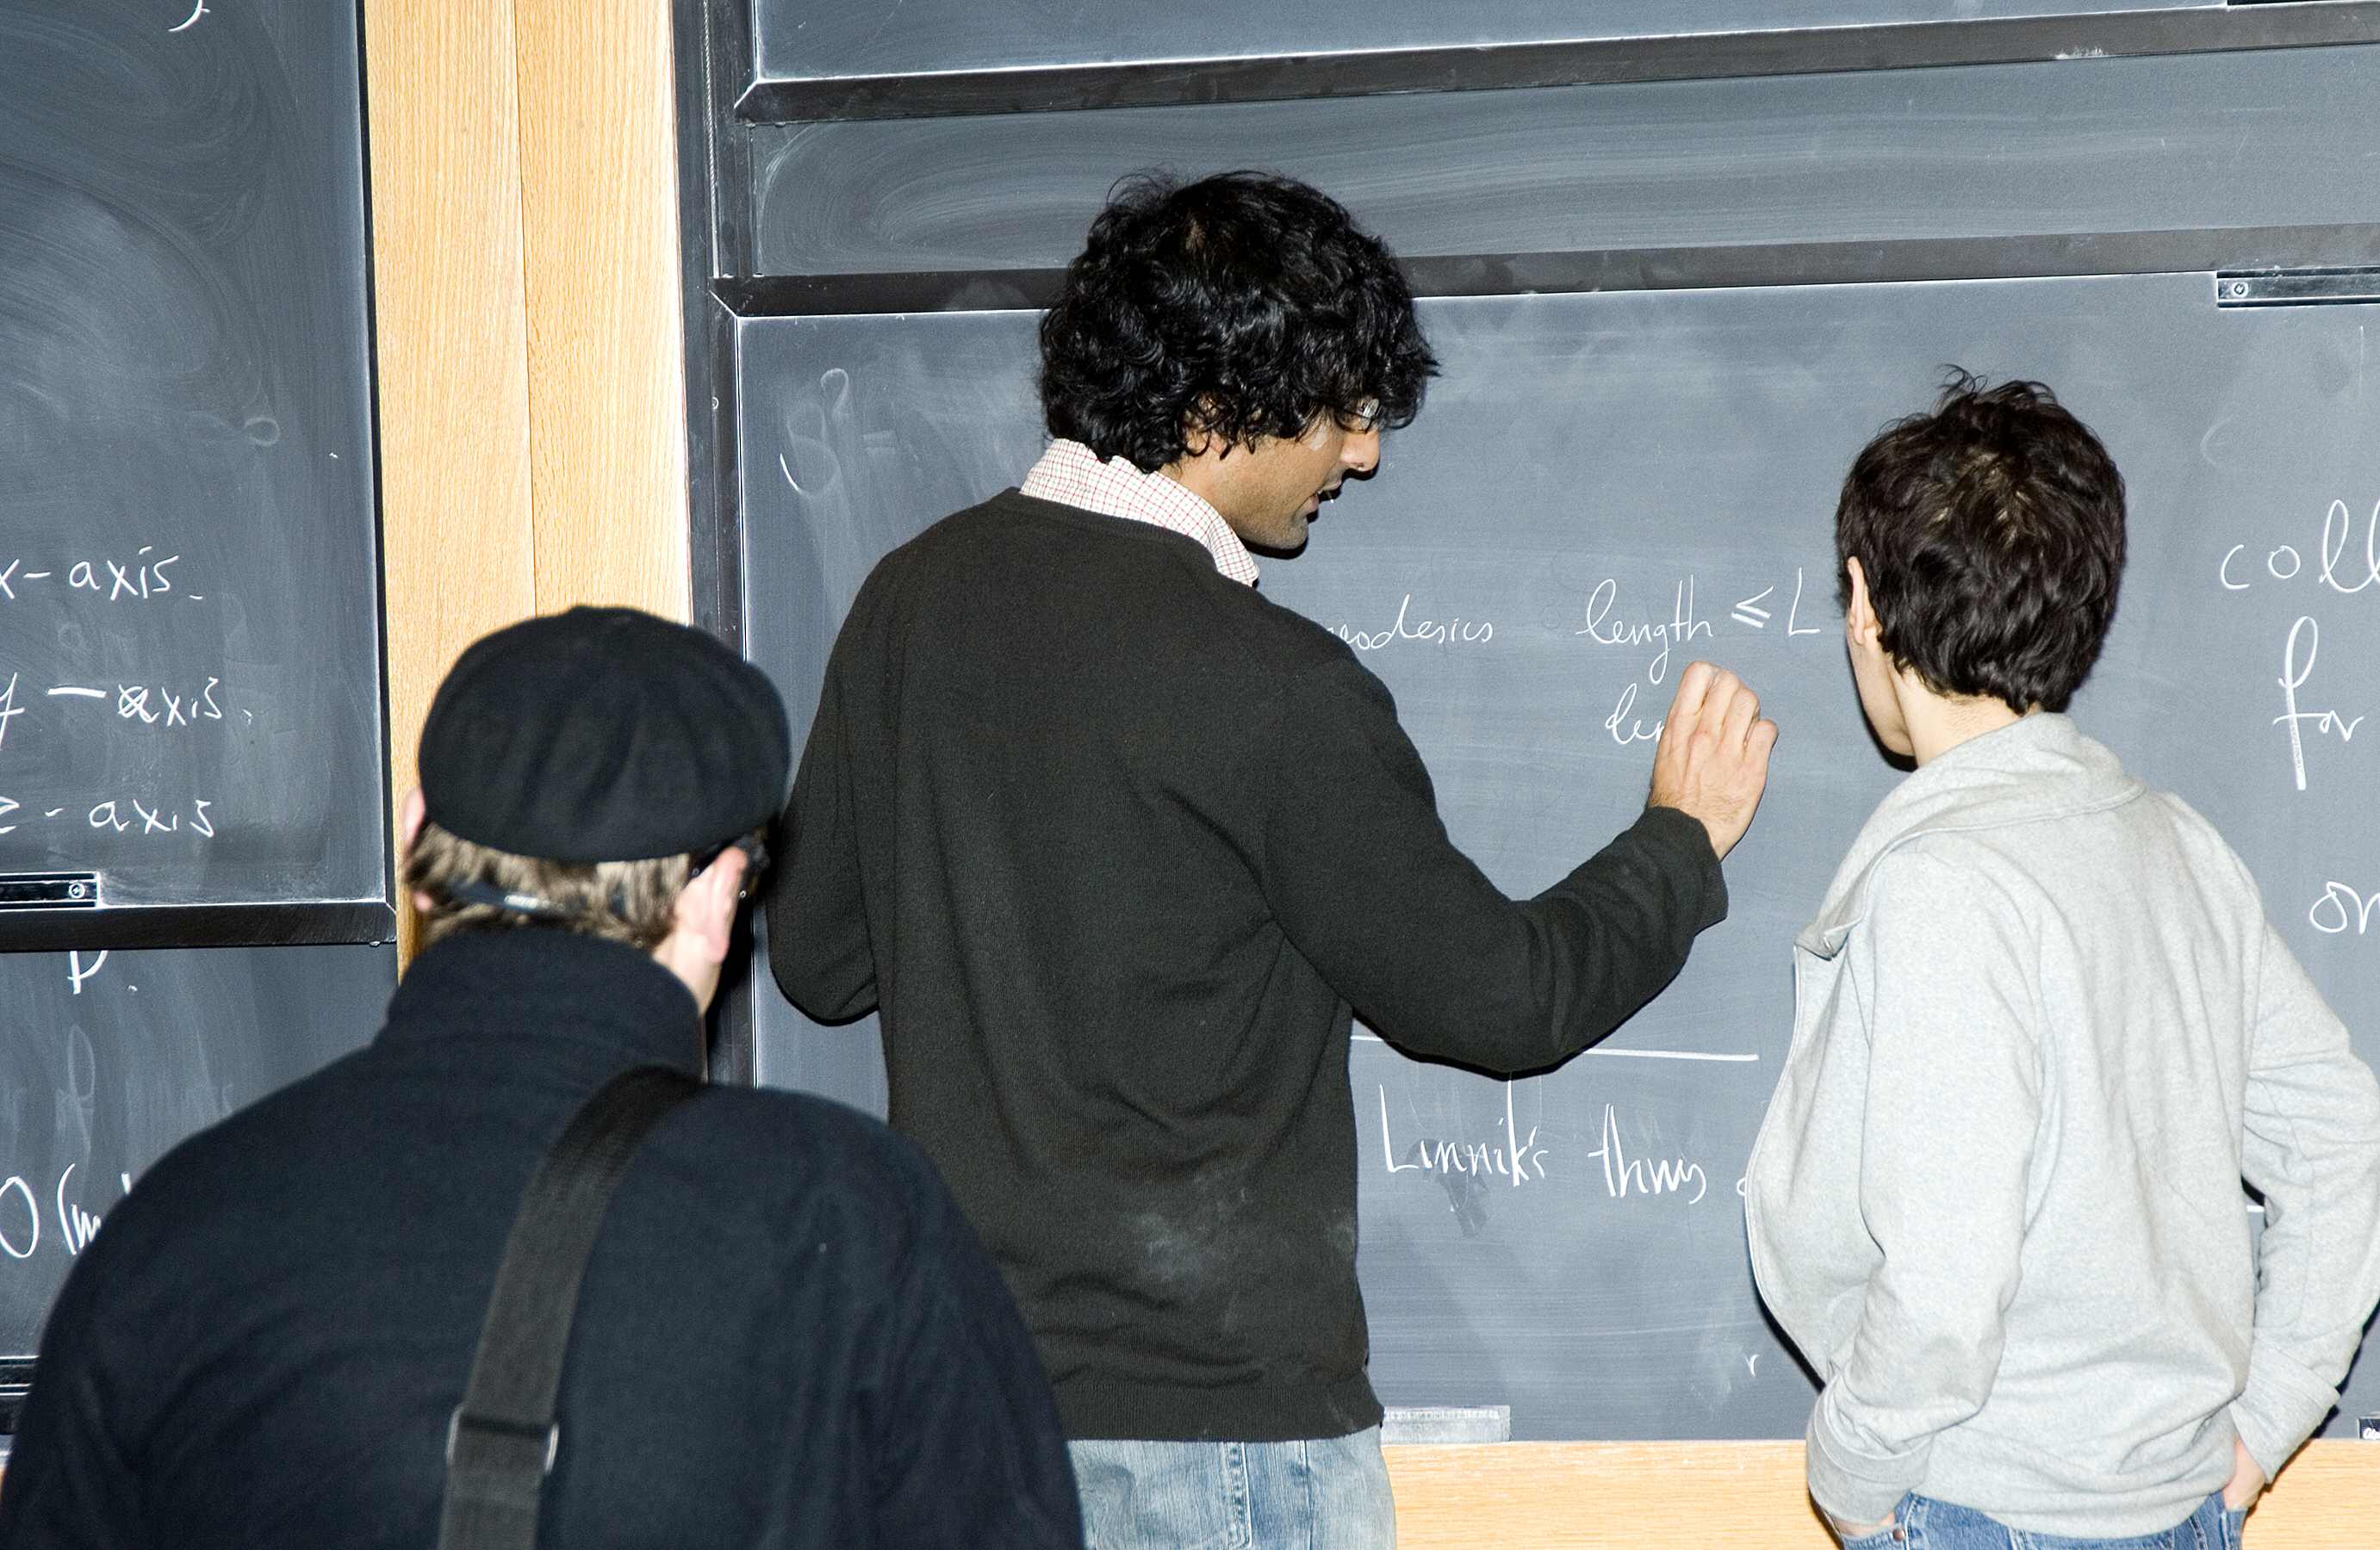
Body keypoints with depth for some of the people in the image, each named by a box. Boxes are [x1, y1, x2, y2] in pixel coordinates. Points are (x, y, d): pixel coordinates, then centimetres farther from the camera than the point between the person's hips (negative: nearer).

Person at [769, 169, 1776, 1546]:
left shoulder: (914, 598, 3)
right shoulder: (1267, 687, -17)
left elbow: (820, 958, 10)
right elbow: (1500, 996, -6)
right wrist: (1683, 839, 10)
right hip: (1214, 1412, -7)